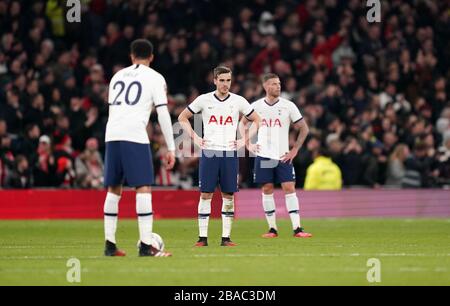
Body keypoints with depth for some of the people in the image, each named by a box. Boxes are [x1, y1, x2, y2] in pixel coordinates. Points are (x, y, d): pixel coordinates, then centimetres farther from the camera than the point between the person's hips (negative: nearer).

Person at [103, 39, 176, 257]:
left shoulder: (117, 76, 23)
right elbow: (163, 114, 1)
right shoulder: (155, 78, 8)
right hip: (135, 135, -5)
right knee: (143, 188, -5)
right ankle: (145, 245, -12)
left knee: (114, 189, 12)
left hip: (112, 135, 5)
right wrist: (171, 149, 3)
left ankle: (109, 244, 12)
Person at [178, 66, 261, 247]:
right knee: (205, 194, -4)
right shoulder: (204, 100, 2)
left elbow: (256, 120, 16)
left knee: (228, 195, 1)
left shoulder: (239, 101, 4)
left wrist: (244, 140, 5)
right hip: (209, 152, -1)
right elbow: (182, 118, 11)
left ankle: (226, 237, 6)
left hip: (230, 152, 1)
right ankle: (203, 237, -1)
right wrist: (195, 138, 2)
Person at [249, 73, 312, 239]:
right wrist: (248, 144, 5)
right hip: (263, 156, 1)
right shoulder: (256, 106, 1)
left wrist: (295, 150, -3)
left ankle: (297, 228, -10)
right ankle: (272, 229, 9)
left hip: (283, 156, -1)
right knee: (267, 189, 2)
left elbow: (304, 128, 3)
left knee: (289, 188, -8)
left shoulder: (288, 106, -2)